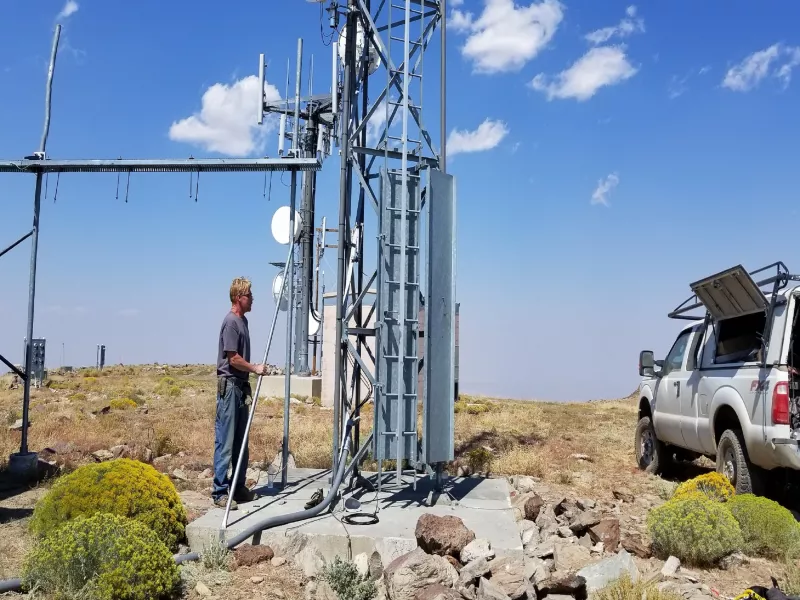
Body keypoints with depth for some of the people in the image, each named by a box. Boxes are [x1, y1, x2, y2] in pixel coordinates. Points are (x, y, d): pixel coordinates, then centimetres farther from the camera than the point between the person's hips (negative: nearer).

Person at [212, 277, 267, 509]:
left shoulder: (243, 320, 15)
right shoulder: (231, 322, -13)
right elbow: (234, 359, -16)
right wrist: (256, 368, -4)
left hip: (241, 386, 10)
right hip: (229, 385, -9)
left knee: (241, 441, 13)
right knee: (225, 441, -6)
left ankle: (239, 487, 22)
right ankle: (220, 491, -1)